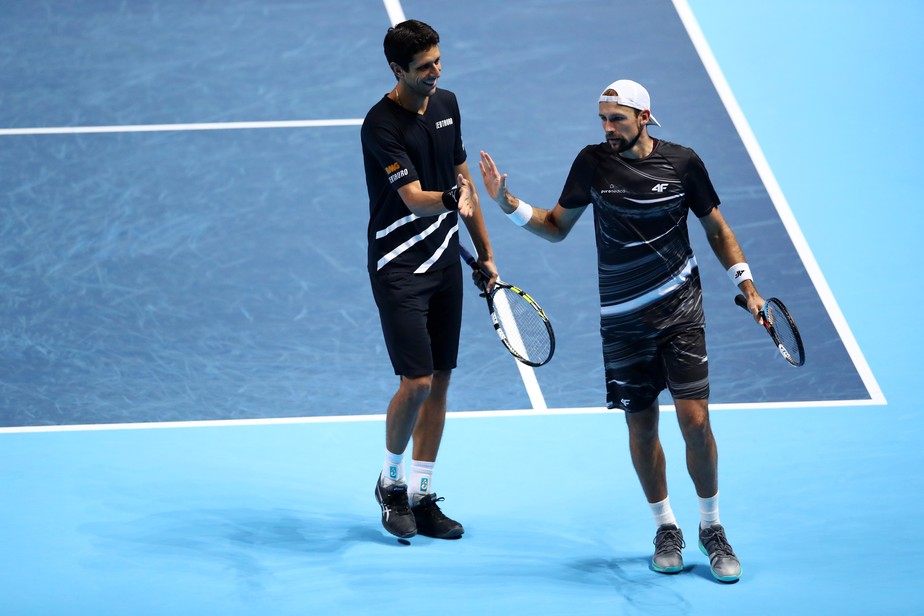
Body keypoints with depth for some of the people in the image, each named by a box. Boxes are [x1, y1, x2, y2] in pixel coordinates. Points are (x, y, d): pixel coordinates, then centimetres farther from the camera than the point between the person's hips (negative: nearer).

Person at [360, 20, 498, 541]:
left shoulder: (447, 104, 6)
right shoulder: (382, 125, -17)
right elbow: (414, 199, -24)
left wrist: (485, 252, 18)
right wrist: (452, 198, -45)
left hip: (445, 263, 7)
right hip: (399, 268, -7)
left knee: (440, 381, 7)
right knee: (416, 381, -12)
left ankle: (423, 498, 16)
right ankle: (392, 482, 12)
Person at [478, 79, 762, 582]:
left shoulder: (682, 163, -4)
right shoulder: (593, 162, -2)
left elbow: (716, 228, 8)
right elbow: (557, 227, 7)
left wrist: (746, 285, 2)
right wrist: (508, 204, -7)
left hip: (680, 309, -1)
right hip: (622, 319, 2)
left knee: (694, 420, -8)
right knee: (641, 426, 7)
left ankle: (711, 528, 10)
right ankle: (665, 529, 24)